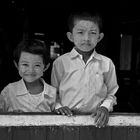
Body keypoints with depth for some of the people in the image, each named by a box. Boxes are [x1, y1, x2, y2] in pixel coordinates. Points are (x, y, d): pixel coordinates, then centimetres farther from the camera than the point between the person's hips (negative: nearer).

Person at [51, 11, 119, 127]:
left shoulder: (107, 64, 6)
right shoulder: (60, 62, 2)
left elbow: (111, 93, 14)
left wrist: (105, 107, -4)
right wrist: (58, 106, -6)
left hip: (96, 119, 1)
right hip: (68, 118, -1)